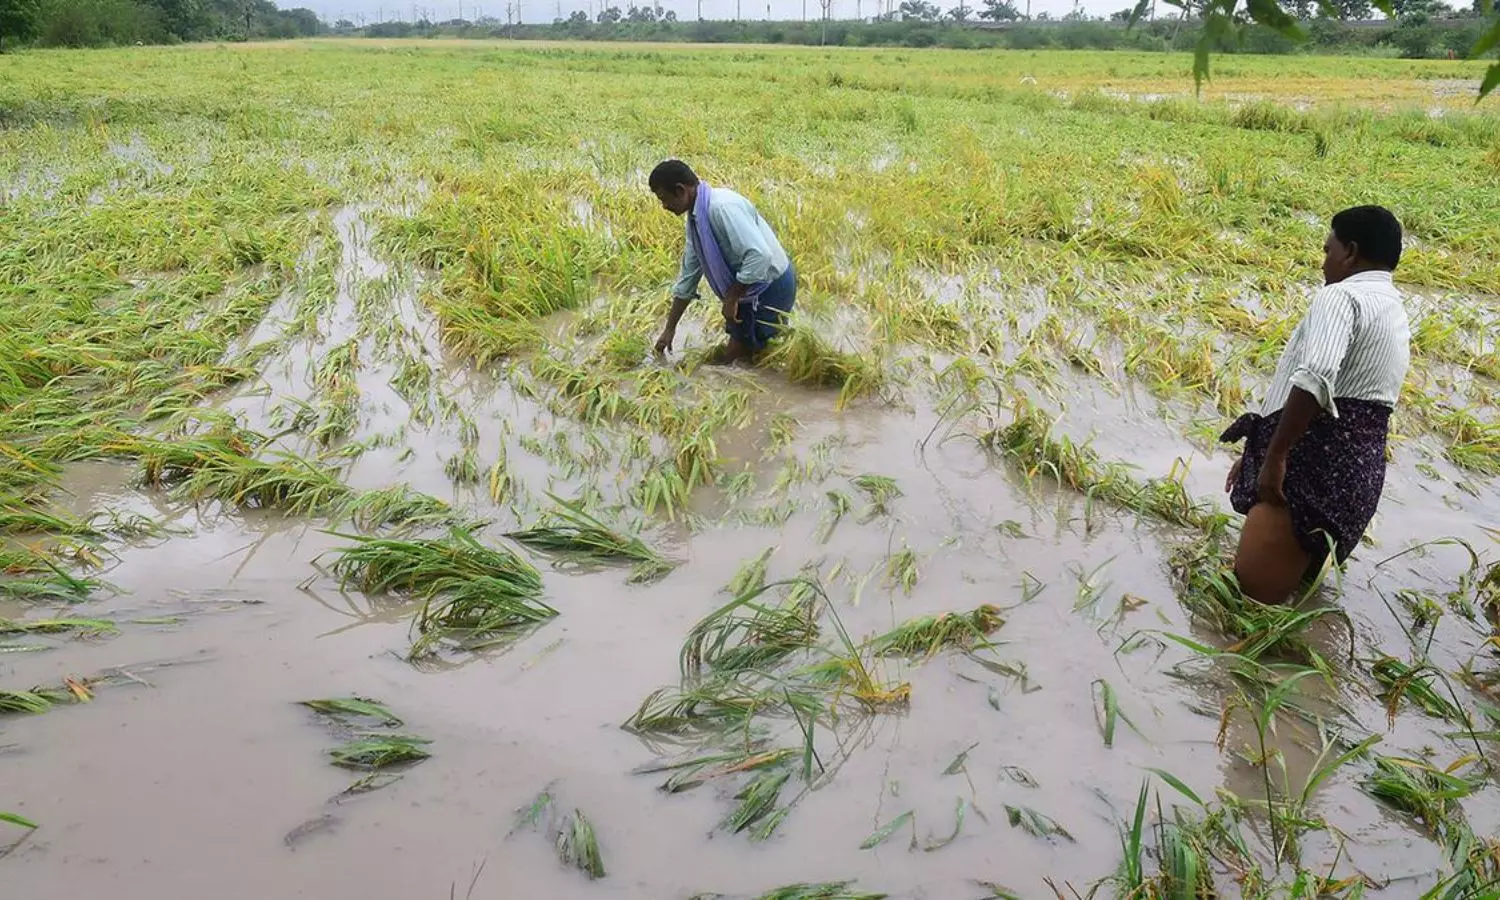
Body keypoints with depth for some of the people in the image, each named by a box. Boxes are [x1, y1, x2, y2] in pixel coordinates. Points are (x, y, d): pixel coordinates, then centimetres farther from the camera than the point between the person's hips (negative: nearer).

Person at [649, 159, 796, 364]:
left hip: (771, 285, -9)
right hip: (746, 287, 9)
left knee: (732, 356, -3)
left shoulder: (723, 207, -28)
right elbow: (689, 274, 11)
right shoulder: (695, 217, 2)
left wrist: (731, 298, -24)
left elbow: (760, 256, -36)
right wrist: (670, 329, 16)